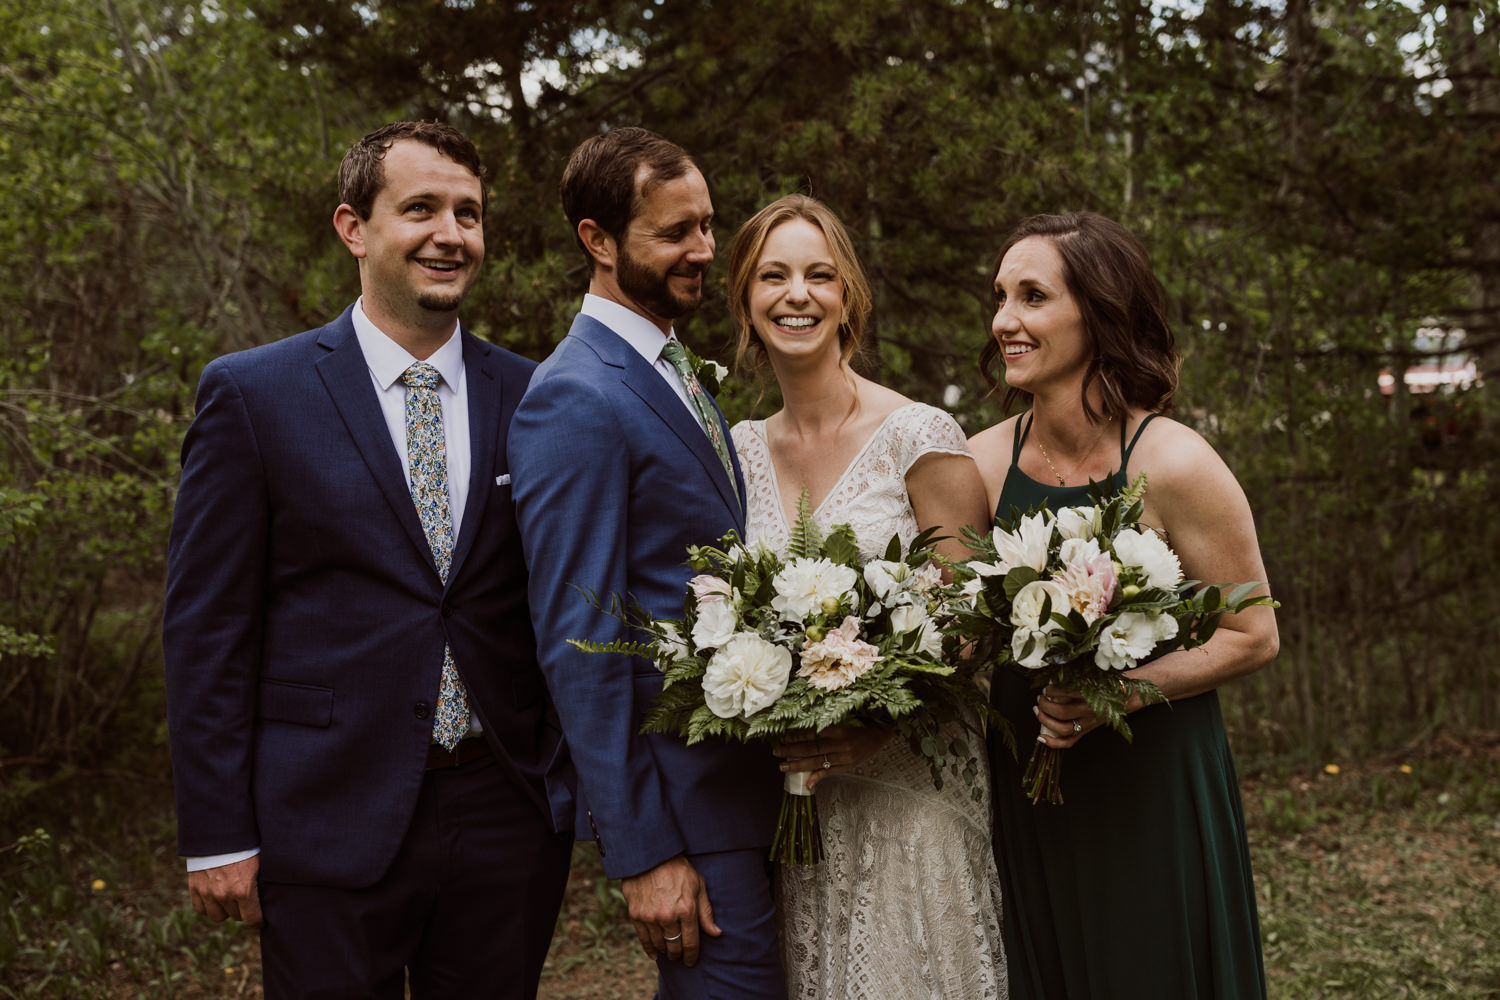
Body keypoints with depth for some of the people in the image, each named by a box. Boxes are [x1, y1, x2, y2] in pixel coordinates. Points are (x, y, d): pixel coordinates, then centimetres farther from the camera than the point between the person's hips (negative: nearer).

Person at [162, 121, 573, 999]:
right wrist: (217, 834, -6)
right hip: (333, 822, -3)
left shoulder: (533, 399, 5)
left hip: (508, 819, 3)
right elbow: (207, 628, -3)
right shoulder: (253, 395, -3)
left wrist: (570, 796, 7)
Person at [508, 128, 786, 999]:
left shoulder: (678, 373, 13)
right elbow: (577, 641, -20)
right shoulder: (578, 399, -17)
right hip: (682, 793, -9)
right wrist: (642, 853, -19)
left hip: (748, 774, 9)